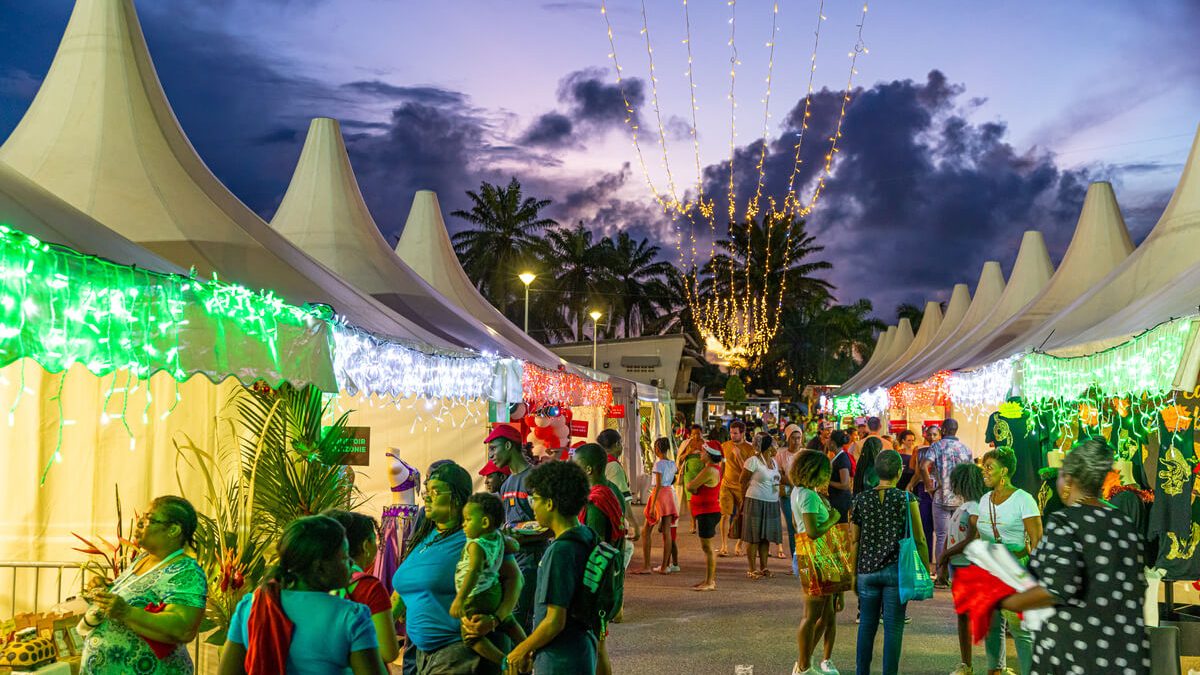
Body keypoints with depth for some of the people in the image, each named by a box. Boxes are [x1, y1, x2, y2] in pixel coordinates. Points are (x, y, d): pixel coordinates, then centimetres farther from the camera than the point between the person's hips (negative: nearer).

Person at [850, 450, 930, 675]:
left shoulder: (861, 500, 1)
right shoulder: (906, 499, -6)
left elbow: (854, 540, 5)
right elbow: (919, 540, -5)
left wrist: (854, 572, 13)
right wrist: (926, 568, 7)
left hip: (867, 570, 3)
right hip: (896, 570, -3)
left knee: (867, 625, 13)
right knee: (893, 627, 4)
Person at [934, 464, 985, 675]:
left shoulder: (976, 508, -14)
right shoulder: (962, 507, 13)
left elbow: (971, 541, -20)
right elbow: (950, 537, 14)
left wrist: (945, 555, -11)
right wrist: (943, 564, 9)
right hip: (957, 566, 9)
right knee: (962, 614, 14)